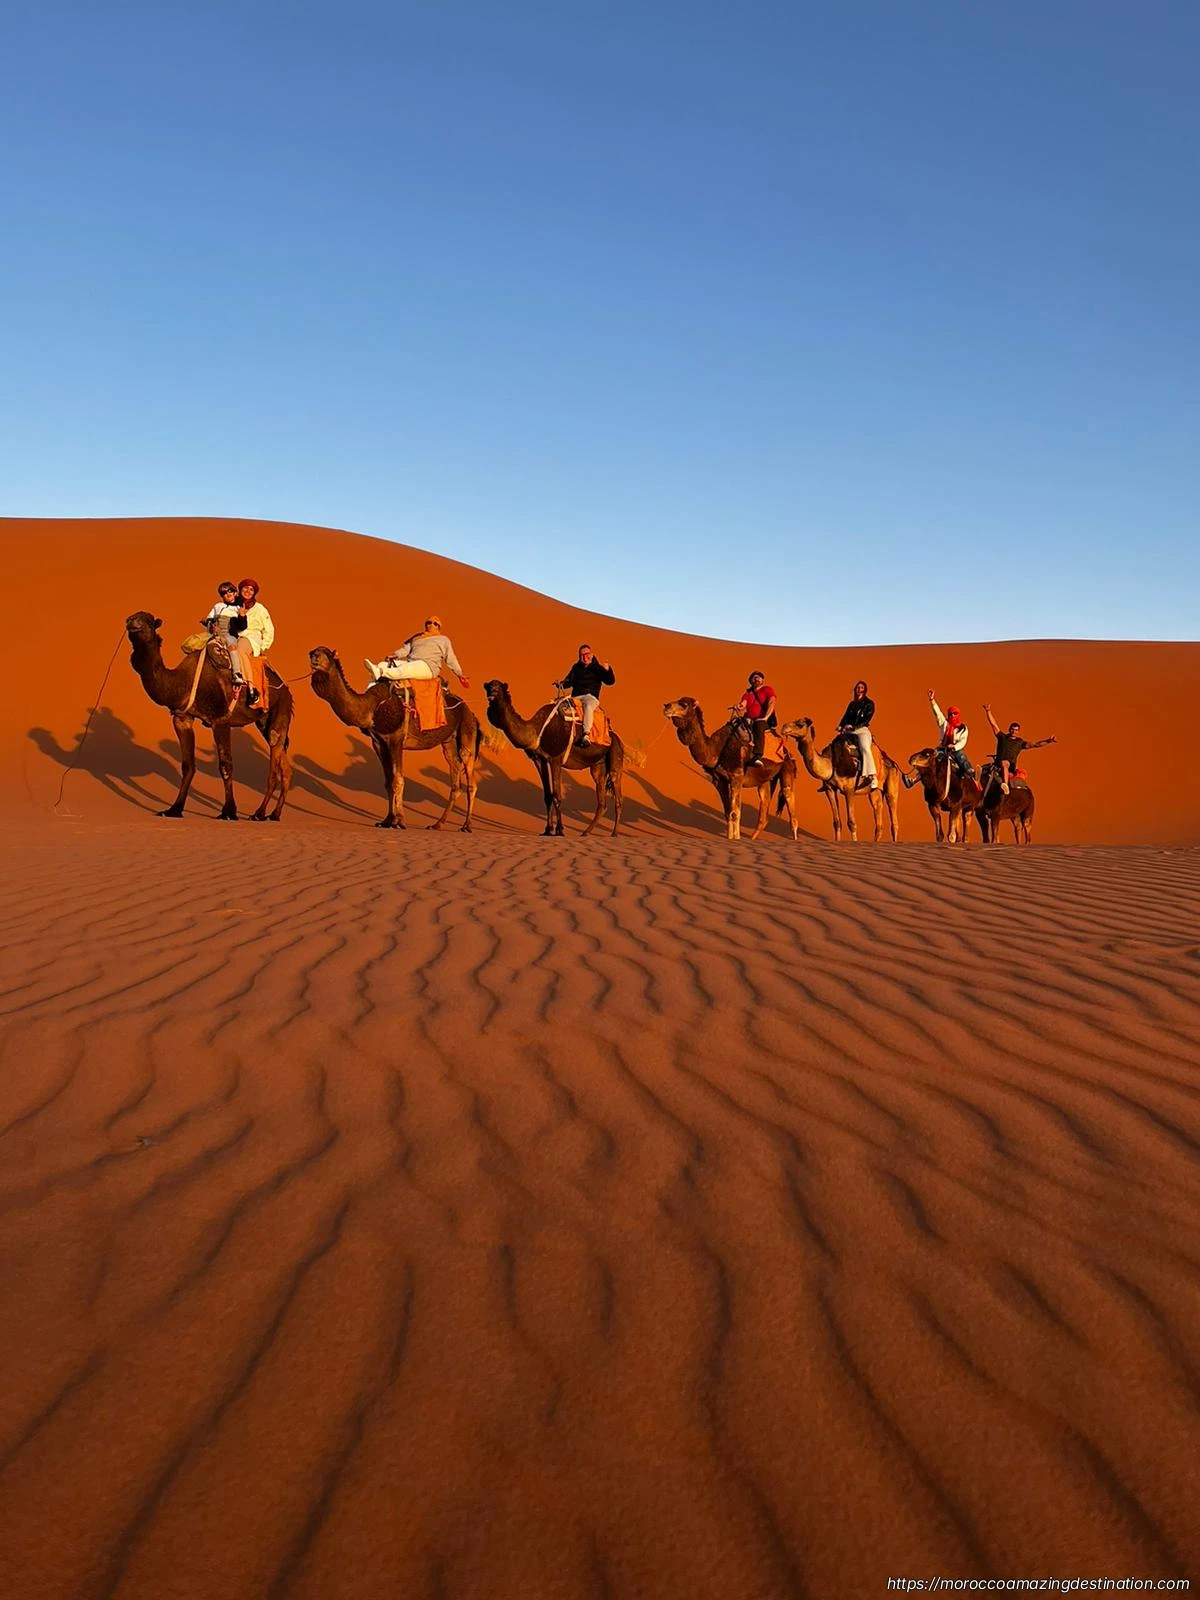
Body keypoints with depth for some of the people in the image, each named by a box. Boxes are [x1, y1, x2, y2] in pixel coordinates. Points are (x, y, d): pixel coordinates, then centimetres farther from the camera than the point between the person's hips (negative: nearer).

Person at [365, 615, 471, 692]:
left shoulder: (443, 640, 20)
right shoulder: (416, 638, 30)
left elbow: (451, 660, 19)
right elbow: (405, 649, 18)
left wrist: (460, 675, 15)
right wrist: (395, 655, -2)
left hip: (427, 666, -5)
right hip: (409, 662, 5)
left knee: (404, 670, -37)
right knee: (384, 664, -22)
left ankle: (380, 672, -62)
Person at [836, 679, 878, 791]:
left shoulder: (869, 703, 5)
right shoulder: (852, 704, 22)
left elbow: (867, 719, -4)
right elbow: (846, 716, 16)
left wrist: (853, 727, -12)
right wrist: (841, 726, -5)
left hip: (862, 730, -7)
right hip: (849, 731, 7)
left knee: (865, 748, -31)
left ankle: (873, 778, -40)